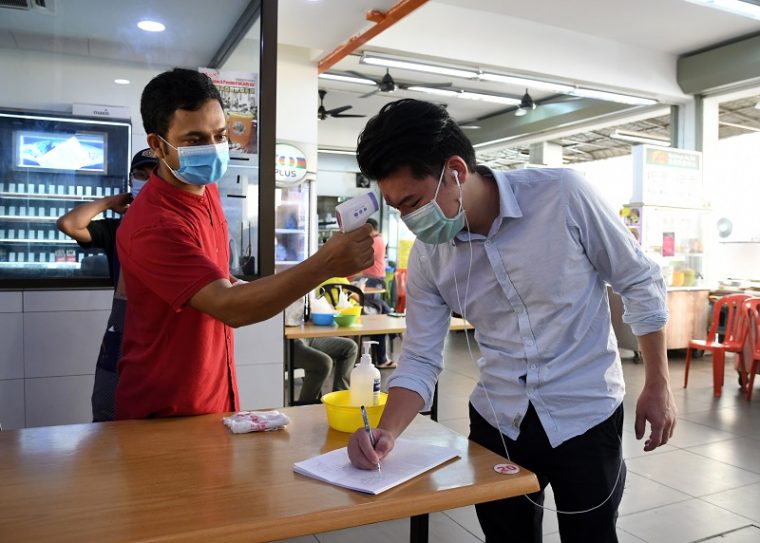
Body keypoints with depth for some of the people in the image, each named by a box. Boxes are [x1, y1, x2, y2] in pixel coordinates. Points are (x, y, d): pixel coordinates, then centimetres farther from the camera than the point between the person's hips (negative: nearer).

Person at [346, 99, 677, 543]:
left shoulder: (562, 194, -19)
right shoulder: (427, 256, -9)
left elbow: (640, 282, -7)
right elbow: (420, 360, -4)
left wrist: (659, 385, -4)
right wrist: (387, 432, -21)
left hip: (585, 415, -2)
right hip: (496, 422, 3)